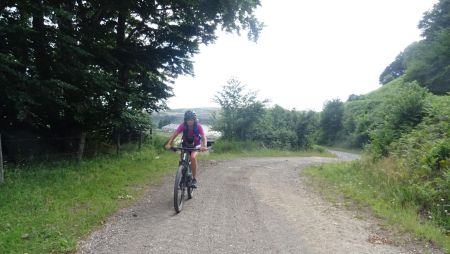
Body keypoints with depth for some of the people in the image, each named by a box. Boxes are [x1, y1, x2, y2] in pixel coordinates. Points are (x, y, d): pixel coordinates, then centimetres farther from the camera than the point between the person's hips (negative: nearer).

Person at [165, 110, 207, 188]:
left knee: (193, 157, -29)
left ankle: (194, 179, -17)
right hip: (185, 145, 2)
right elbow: (174, 134, -29)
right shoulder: (183, 125, -23)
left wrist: (204, 146, -54)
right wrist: (169, 144, -45)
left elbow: (203, 137, -34)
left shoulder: (198, 126, -26)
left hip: (196, 145, -2)